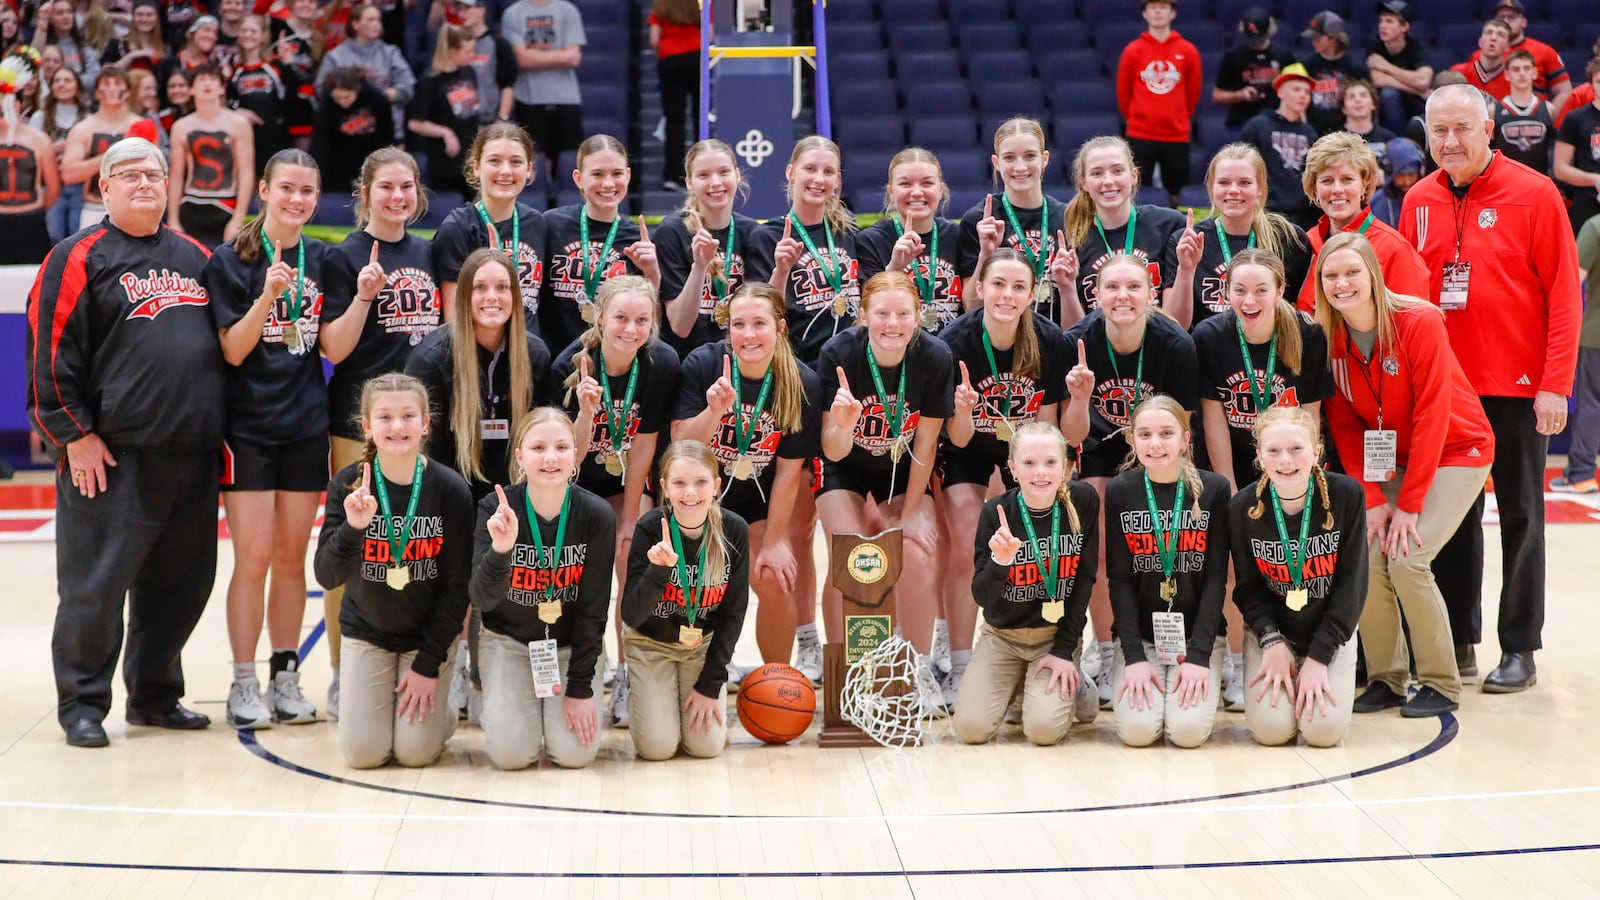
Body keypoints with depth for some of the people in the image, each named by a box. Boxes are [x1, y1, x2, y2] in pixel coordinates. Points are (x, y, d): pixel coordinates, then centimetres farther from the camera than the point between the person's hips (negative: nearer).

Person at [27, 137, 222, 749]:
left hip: (193, 456, 6)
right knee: (96, 583, -2)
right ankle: (82, 703, 9)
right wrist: (75, 434, -11)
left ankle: (154, 693, 23)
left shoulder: (195, 259, 17)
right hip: (112, 456, -6)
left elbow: (227, 343, 22)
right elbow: (52, 352, -7)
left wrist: (218, 427, 16)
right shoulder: (81, 257, -1)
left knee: (180, 580, 10)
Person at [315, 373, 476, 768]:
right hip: (367, 632, 1)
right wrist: (353, 527, -35)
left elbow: (457, 586, -9)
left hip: (429, 633, -1)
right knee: (362, 751, -7)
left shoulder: (450, 488, -15)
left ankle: (438, 715, 23)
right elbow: (327, 577, -16)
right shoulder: (348, 484, -12)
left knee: (416, 750, -10)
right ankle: (366, 700, 25)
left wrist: (429, 664, -9)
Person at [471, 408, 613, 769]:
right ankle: (501, 704, 21)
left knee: (574, 752, -13)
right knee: (510, 753, -13)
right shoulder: (496, 509, -19)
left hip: (573, 644, 0)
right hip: (508, 641, 0)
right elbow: (482, 600, -25)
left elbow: (593, 608, -12)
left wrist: (580, 686, -12)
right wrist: (500, 549, -44)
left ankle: (559, 706, 21)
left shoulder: (598, 515, -18)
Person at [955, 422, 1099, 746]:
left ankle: (1072, 687, 12)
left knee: (1044, 729, -22)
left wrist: (1064, 650, -9)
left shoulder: (1083, 500, -13)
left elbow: (1084, 578, -6)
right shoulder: (996, 512, -14)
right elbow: (982, 597, -13)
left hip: (1058, 633, -1)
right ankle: (1016, 685, 15)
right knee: (972, 728, -16)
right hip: (1002, 636, 1)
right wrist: (1000, 560, -34)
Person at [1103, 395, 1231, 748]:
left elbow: (1216, 578, -6)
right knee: (1137, 729, -19)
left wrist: (1198, 655, -14)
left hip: (1197, 634, 0)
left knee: (1189, 730, -19)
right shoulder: (1119, 492, -3)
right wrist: (1134, 655, -14)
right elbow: (1120, 579, -4)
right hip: (1140, 636, 1)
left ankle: (1206, 685, 13)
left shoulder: (1214, 489, -5)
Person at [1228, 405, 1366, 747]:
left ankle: (1316, 678, 16)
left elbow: (1351, 583, -12)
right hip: (1271, 631, 0)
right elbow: (1248, 587, -3)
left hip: (1330, 631, 0)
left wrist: (1318, 657, -15)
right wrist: (1272, 642, -18)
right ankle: (1274, 679, 16)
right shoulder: (1242, 507, -14)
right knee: (1270, 728, -17)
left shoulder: (1346, 494, -17)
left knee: (1325, 729, -17)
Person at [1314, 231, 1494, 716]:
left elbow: (1431, 416, -21)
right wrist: (1372, 500, -12)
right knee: (1365, 557, -13)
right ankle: (1385, 679, 5)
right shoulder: (1328, 339, -8)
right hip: (1390, 461, 5)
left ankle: (1442, 685, -3)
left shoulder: (1420, 323, -22)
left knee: (1406, 558, -19)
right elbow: (1345, 426, -2)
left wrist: (1408, 505, -21)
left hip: (1456, 452, -5)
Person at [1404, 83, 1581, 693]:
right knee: (1454, 517, 10)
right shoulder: (1418, 202, 4)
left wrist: (1555, 384, -13)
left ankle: (1519, 648, 13)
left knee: (1520, 516, 5)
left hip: (1516, 386, -4)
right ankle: (1457, 642, 19)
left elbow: (1564, 294, -8)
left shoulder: (1534, 194, -8)